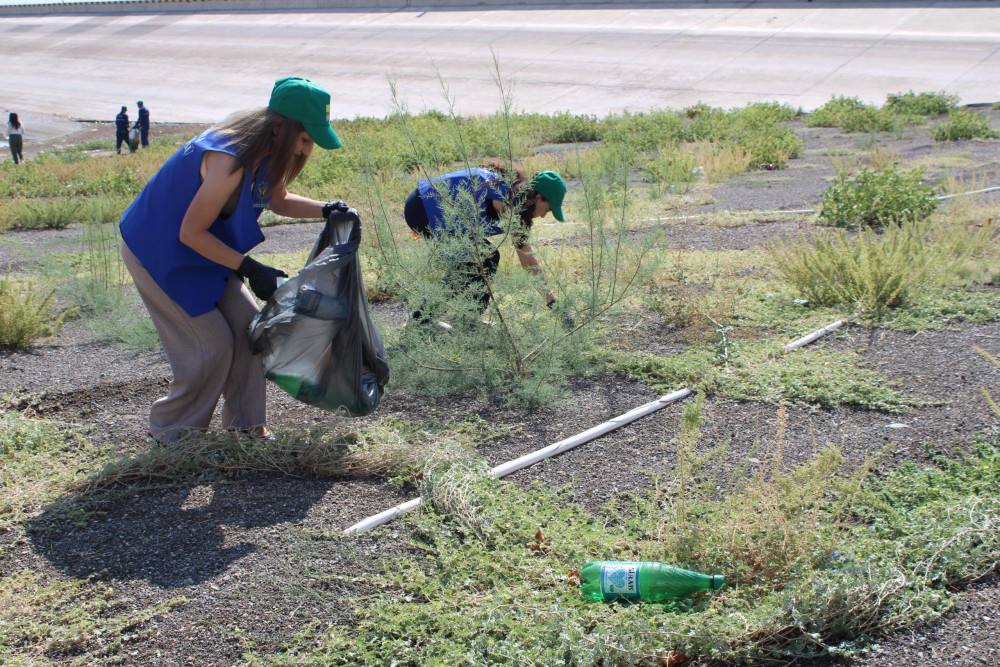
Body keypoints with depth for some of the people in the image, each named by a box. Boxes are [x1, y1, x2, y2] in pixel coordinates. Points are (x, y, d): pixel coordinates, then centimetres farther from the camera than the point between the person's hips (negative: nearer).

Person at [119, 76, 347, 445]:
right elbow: (191, 233, -28)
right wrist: (249, 269, -26)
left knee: (248, 324, 3)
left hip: (201, 248, 9)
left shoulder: (267, 150, -7)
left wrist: (325, 210, -5)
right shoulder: (230, 159, -34)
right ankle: (169, 433, 12)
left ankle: (245, 424, 15)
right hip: (157, 253, -9)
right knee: (213, 343, -7)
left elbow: (277, 199, 12)